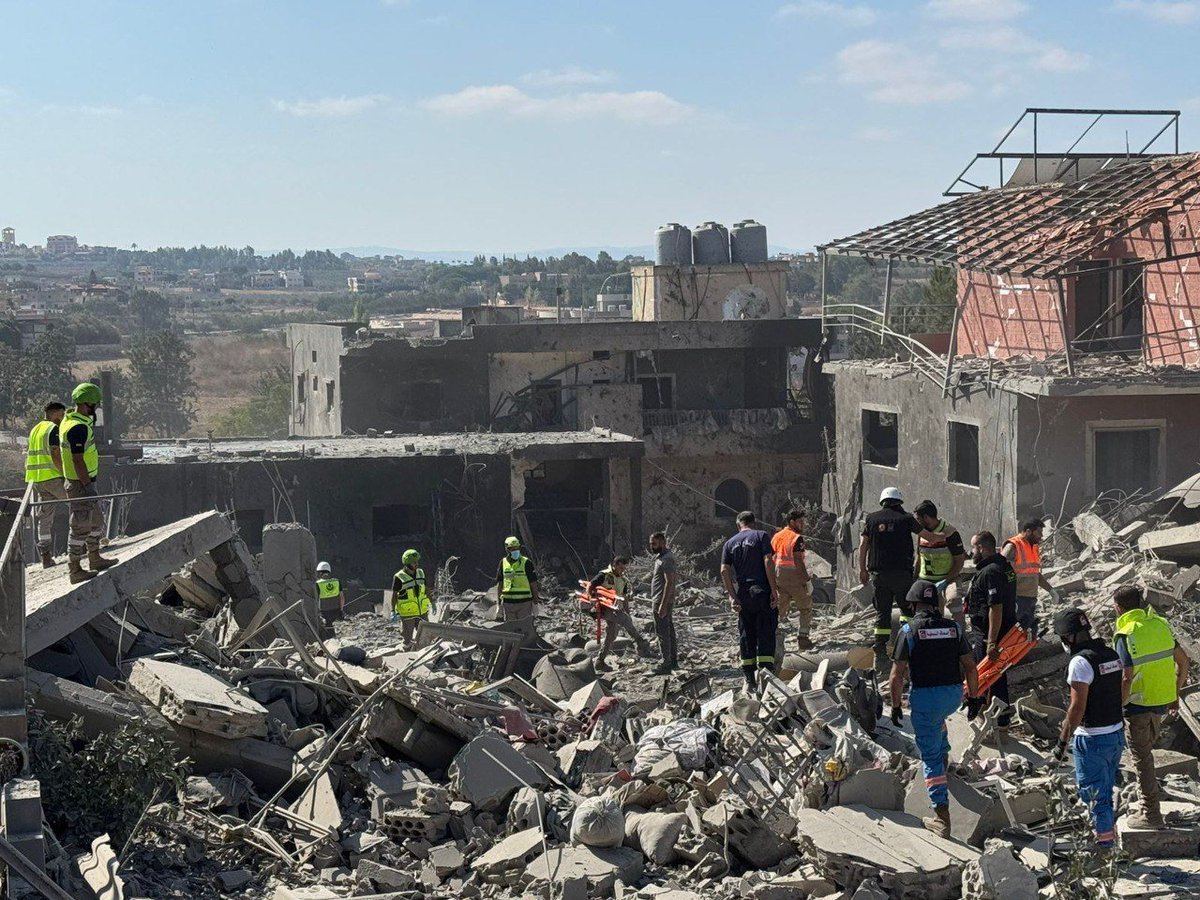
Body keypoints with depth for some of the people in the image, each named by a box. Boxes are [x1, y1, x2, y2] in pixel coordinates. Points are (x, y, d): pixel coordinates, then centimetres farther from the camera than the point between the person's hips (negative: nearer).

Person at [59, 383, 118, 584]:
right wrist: (88, 486, -21)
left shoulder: (69, 420, 9)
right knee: (81, 526, -2)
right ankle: (75, 570, 4)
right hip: (81, 484, -10)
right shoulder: (79, 427, -24)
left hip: (82, 481, 11)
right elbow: (78, 461, -25)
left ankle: (95, 558, 35)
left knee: (96, 520, 22)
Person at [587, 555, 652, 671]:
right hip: (605, 608, -8)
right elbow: (590, 585, -11)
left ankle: (600, 662, 14)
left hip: (617, 609, 8)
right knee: (626, 620, -26)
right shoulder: (604, 575, -8)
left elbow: (625, 598, 20)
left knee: (610, 636, 7)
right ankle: (641, 644, -26)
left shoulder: (623, 580, 14)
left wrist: (627, 613, 15)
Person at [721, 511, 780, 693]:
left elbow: (724, 571, 2)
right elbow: (768, 562, -11)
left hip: (743, 594, 4)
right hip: (762, 591, -4)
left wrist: (732, 596, 0)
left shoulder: (730, 543, 12)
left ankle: (750, 681, 11)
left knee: (746, 637, 9)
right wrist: (774, 590, -11)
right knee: (766, 635, 0)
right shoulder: (761, 536, 1)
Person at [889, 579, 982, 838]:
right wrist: (974, 698, 16)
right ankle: (944, 758, 48)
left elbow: (897, 675, -10)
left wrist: (896, 706, 0)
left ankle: (942, 817, -1)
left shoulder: (909, 630, -8)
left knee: (931, 757, 3)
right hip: (954, 695, 4)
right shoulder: (954, 627, 3)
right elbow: (970, 667, 5)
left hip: (925, 696, -4)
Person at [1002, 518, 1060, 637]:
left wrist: (1050, 589, 21)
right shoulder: (1012, 547, -12)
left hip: (1031, 599, 9)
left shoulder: (1034, 547, 17)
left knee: (1032, 636, 11)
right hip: (1017, 599, -9)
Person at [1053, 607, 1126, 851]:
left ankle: (1104, 842, 6)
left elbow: (1077, 708, -21)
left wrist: (1062, 741, -14)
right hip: (1117, 733, 8)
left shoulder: (1080, 662, -19)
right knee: (1106, 789, 19)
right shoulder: (1112, 655, 6)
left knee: (1093, 792, 2)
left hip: (1092, 739, -8)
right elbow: (1119, 694, 12)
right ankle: (1107, 834, 28)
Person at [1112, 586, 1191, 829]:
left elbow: (1126, 678, -25)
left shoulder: (1125, 635, -18)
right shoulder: (1160, 625, 2)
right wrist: (1175, 694, 19)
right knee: (1146, 749, 24)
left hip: (1139, 704, -7)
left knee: (1142, 757, 4)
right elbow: (1183, 660, 9)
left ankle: (1151, 815, 10)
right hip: (1162, 701, 7)